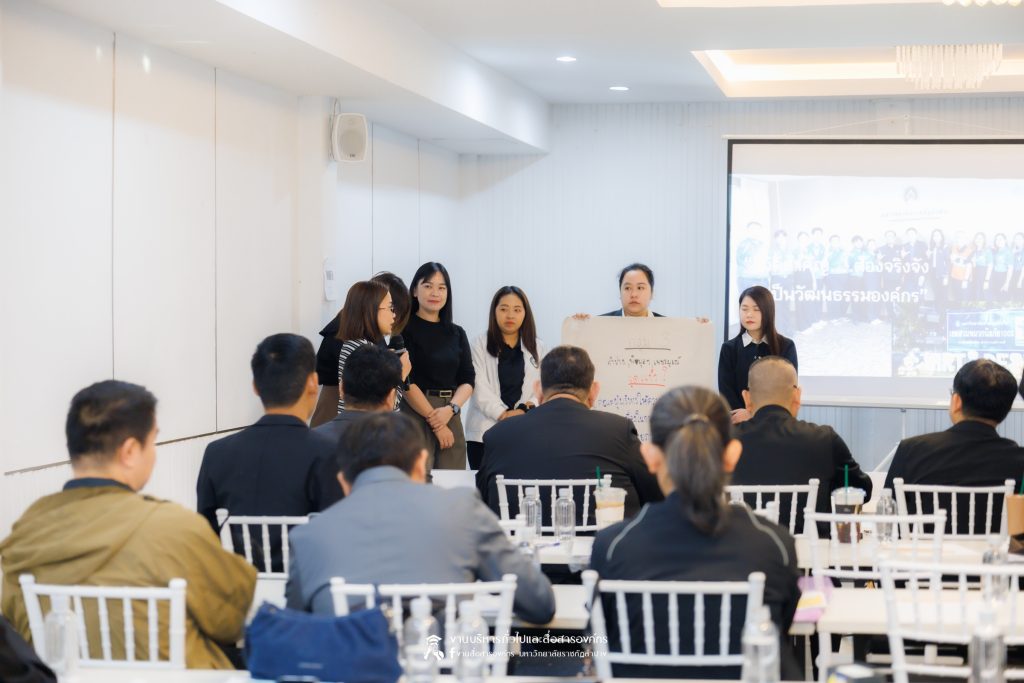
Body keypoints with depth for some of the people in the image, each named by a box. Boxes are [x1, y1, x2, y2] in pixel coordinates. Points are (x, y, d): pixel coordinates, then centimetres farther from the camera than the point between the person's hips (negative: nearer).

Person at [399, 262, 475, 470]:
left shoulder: (457, 333, 14)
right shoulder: (405, 329, -2)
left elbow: (468, 380, 9)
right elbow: (406, 381, -8)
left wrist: (451, 409, -11)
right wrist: (434, 421, -10)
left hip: (451, 416, 5)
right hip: (415, 414, -5)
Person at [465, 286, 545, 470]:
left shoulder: (537, 348, 14)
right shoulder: (480, 345, 5)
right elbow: (480, 388, -5)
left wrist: (528, 408, -11)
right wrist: (504, 414, -15)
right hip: (485, 432, -2)